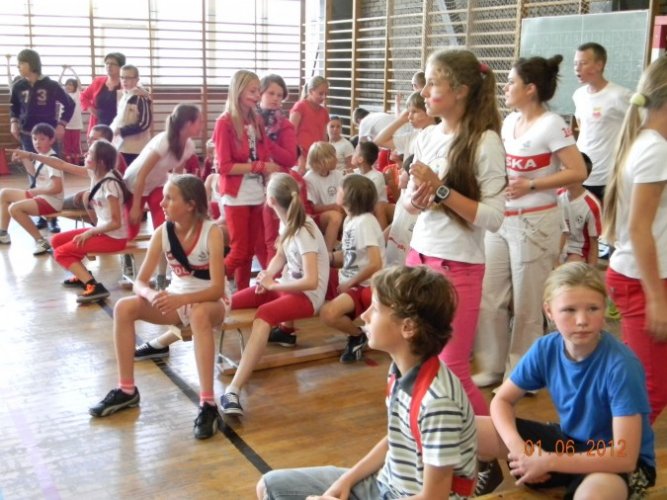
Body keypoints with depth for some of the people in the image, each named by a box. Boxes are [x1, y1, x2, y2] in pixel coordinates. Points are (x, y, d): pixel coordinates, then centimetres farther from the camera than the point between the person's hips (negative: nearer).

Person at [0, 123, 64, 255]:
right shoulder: (40, 157, 7)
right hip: (39, 195, 10)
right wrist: (27, 159, 11)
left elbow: (57, 188, -27)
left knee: (14, 208, -27)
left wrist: (36, 191, -16)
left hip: (51, 201, -10)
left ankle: (40, 241, -21)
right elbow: (35, 174, 26)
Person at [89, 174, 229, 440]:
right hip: (175, 300, 5)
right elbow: (140, 282, -11)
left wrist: (180, 299, -41)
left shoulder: (212, 232, -22)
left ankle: (208, 404, -36)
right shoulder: (162, 233, -10)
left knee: (199, 314, -41)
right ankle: (127, 390, -4)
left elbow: (217, 288, -27)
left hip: (211, 302, -5)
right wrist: (153, 295, -34)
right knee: (124, 307, -17)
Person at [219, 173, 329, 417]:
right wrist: (267, 276, -6)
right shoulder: (286, 221, 3)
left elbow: (311, 281, -29)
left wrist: (272, 285, -19)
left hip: (308, 295, -9)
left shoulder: (304, 232, -22)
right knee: (229, 301, -14)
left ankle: (233, 390, -48)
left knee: (264, 314, -38)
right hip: (286, 284, 9)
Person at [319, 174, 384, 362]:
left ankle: (358, 336, 1)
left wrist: (349, 284, -16)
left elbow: (375, 264, -28)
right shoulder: (350, 219, 7)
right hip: (350, 281, 10)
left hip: (367, 287, -10)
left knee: (328, 314, -30)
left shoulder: (364, 222, -21)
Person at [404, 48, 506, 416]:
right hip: (418, 257, 6)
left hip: (458, 267, -6)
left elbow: (493, 218, -18)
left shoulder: (484, 142, -13)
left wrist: (440, 188, -22)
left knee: (452, 370, -1)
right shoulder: (427, 137, 6)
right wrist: (414, 201, -9)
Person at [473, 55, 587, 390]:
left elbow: (578, 172, -17)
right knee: (490, 297, 11)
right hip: (501, 220, 8)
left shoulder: (551, 124, -13)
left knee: (525, 303, 4)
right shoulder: (509, 121, 9)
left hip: (535, 222, -7)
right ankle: (493, 367, 26)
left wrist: (530, 185, -19)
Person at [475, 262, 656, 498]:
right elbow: (502, 400, -1)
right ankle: (491, 473, 22)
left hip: (618, 462, -5)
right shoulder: (546, 348, -13)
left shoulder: (621, 365, -28)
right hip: (569, 440, 5)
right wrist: (518, 447, -22)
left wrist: (548, 462, -27)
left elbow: (624, 456, -30)